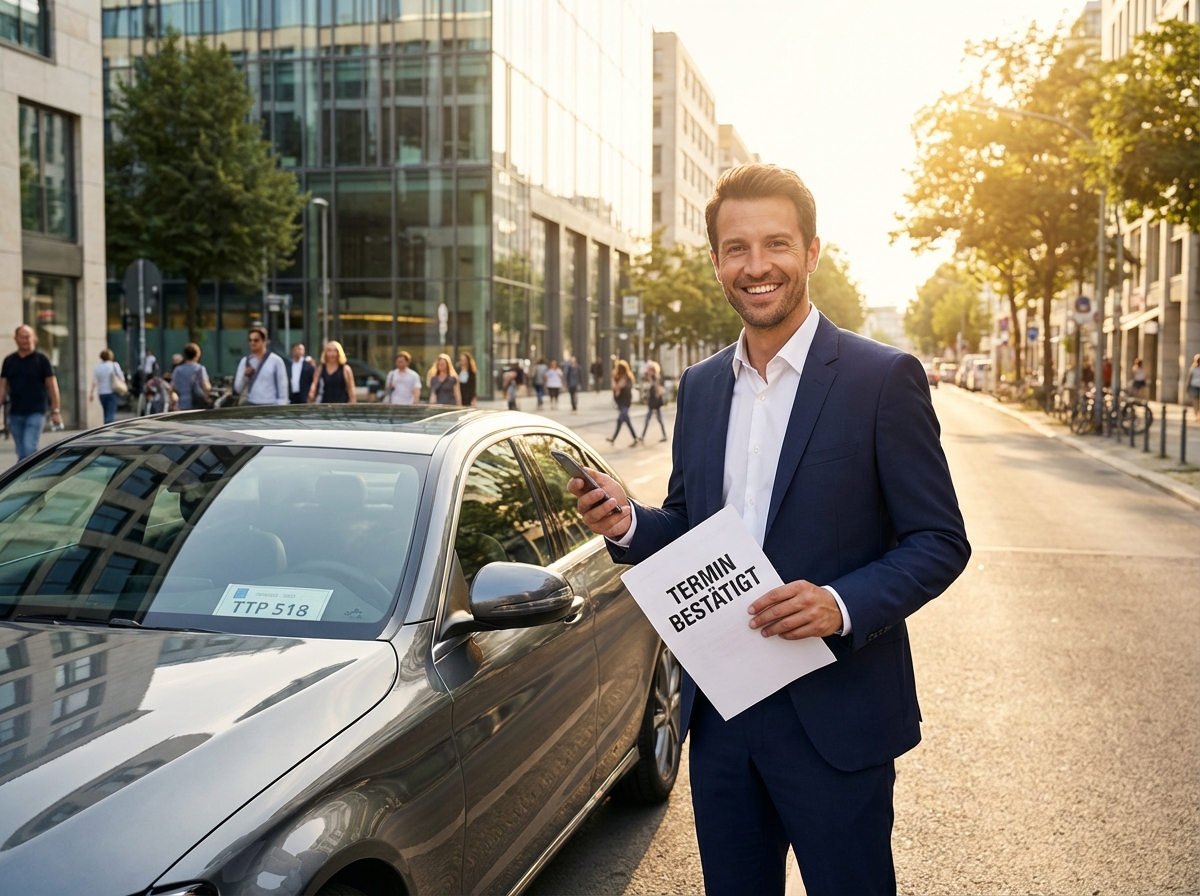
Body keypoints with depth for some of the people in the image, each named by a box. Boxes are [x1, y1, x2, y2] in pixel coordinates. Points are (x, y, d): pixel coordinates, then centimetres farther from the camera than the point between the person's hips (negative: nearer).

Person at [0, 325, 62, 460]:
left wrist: (55, 411, -6)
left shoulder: (41, 360, -1)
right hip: (15, 414, 4)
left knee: (29, 448, -16)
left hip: (35, 413, -4)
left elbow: (52, 386, -2)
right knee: (21, 453, 9)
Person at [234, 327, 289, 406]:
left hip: (270, 406, -3)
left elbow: (282, 387, -2)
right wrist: (245, 376, -7)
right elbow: (237, 389, 11)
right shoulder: (245, 361, 10)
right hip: (249, 405, 4)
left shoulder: (276, 361, 0)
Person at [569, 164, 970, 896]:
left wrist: (843, 605, -24)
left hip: (833, 719, -5)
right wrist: (630, 525, -6)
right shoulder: (700, 386, 8)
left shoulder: (883, 379, -9)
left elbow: (940, 541, -8)